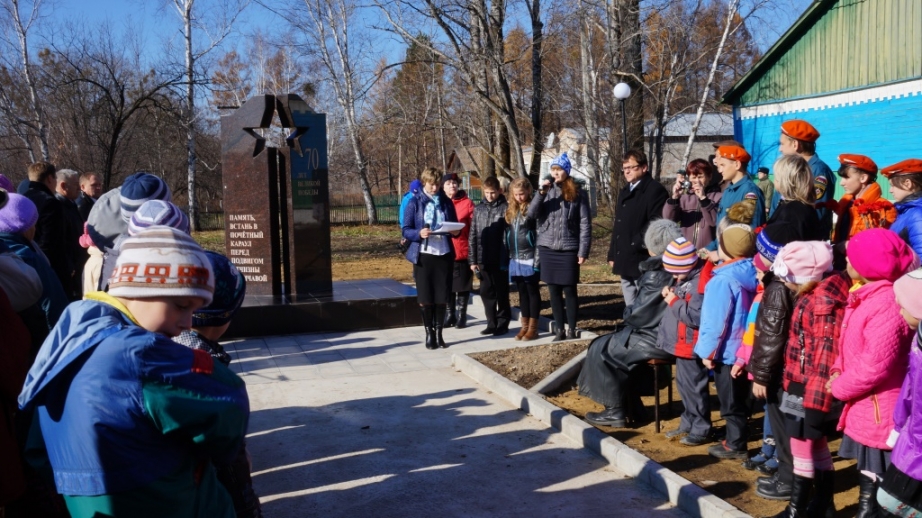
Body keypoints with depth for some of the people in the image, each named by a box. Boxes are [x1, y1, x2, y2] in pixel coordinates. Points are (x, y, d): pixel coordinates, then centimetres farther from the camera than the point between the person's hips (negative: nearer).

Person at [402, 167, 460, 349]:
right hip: (423, 255, -2)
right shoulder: (414, 202, -1)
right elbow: (406, 230, -4)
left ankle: (439, 332, 18)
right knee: (425, 298, 4)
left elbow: (455, 226, 15)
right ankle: (429, 333, 18)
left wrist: (456, 231, -8)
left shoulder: (446, 202, 8)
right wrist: (419, 234, -23)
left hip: (444, 254, 2)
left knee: (442, 297, 5)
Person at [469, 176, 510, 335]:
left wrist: (506, 259, -15)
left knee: (501, 293, 5)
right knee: (486, 293, 10)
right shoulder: (478, 209, 9)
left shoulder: (505, 208, -6)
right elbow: (473, 235, 10)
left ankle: (503, 323, 15)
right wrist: (472, 260, 5)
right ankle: (491, 323, 20)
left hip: (500, 259, -5)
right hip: (483, 259, 5)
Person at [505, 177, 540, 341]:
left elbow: (539, 233, -11)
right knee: (522, 292, 11)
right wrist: (508, 256, 10)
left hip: (529, 258, -6)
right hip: (515, 259, 6)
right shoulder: (511, 209, 11)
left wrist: (537, 258, -16)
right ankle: (525, 326, 18)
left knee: (532, 292, 2)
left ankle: (533, 328, 7)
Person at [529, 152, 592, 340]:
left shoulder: (577, 192, 0)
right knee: (554, 291, 7)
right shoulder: (546, 190, 8)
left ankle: (571, 329, 12)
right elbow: (531, 214, -2)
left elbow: (585, 223, -2)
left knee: (569, 290, 2)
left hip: (569, 249, -3)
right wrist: (541, 193, -14)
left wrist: (583, 250, -8)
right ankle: (559, 330, 16)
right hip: (547, 248, 3)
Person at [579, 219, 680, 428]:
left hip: (657, 339, -9)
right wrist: (632, 314, 9)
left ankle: (615, 411, 12)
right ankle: (630, 407, 24)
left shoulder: (656, 274, -21)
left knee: (602, 350, 4)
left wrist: (627, 314, 3)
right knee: (614, 342, 22)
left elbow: (639, 315, -18)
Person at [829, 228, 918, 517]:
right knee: (867, 474, 23)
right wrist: (838, 370, 2)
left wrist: (839, 387, -12)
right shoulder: (865, 294, 7)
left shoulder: (886, 303, -25)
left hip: (880, 410, -10)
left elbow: (875, 365, -26)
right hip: (865, 407, 10)